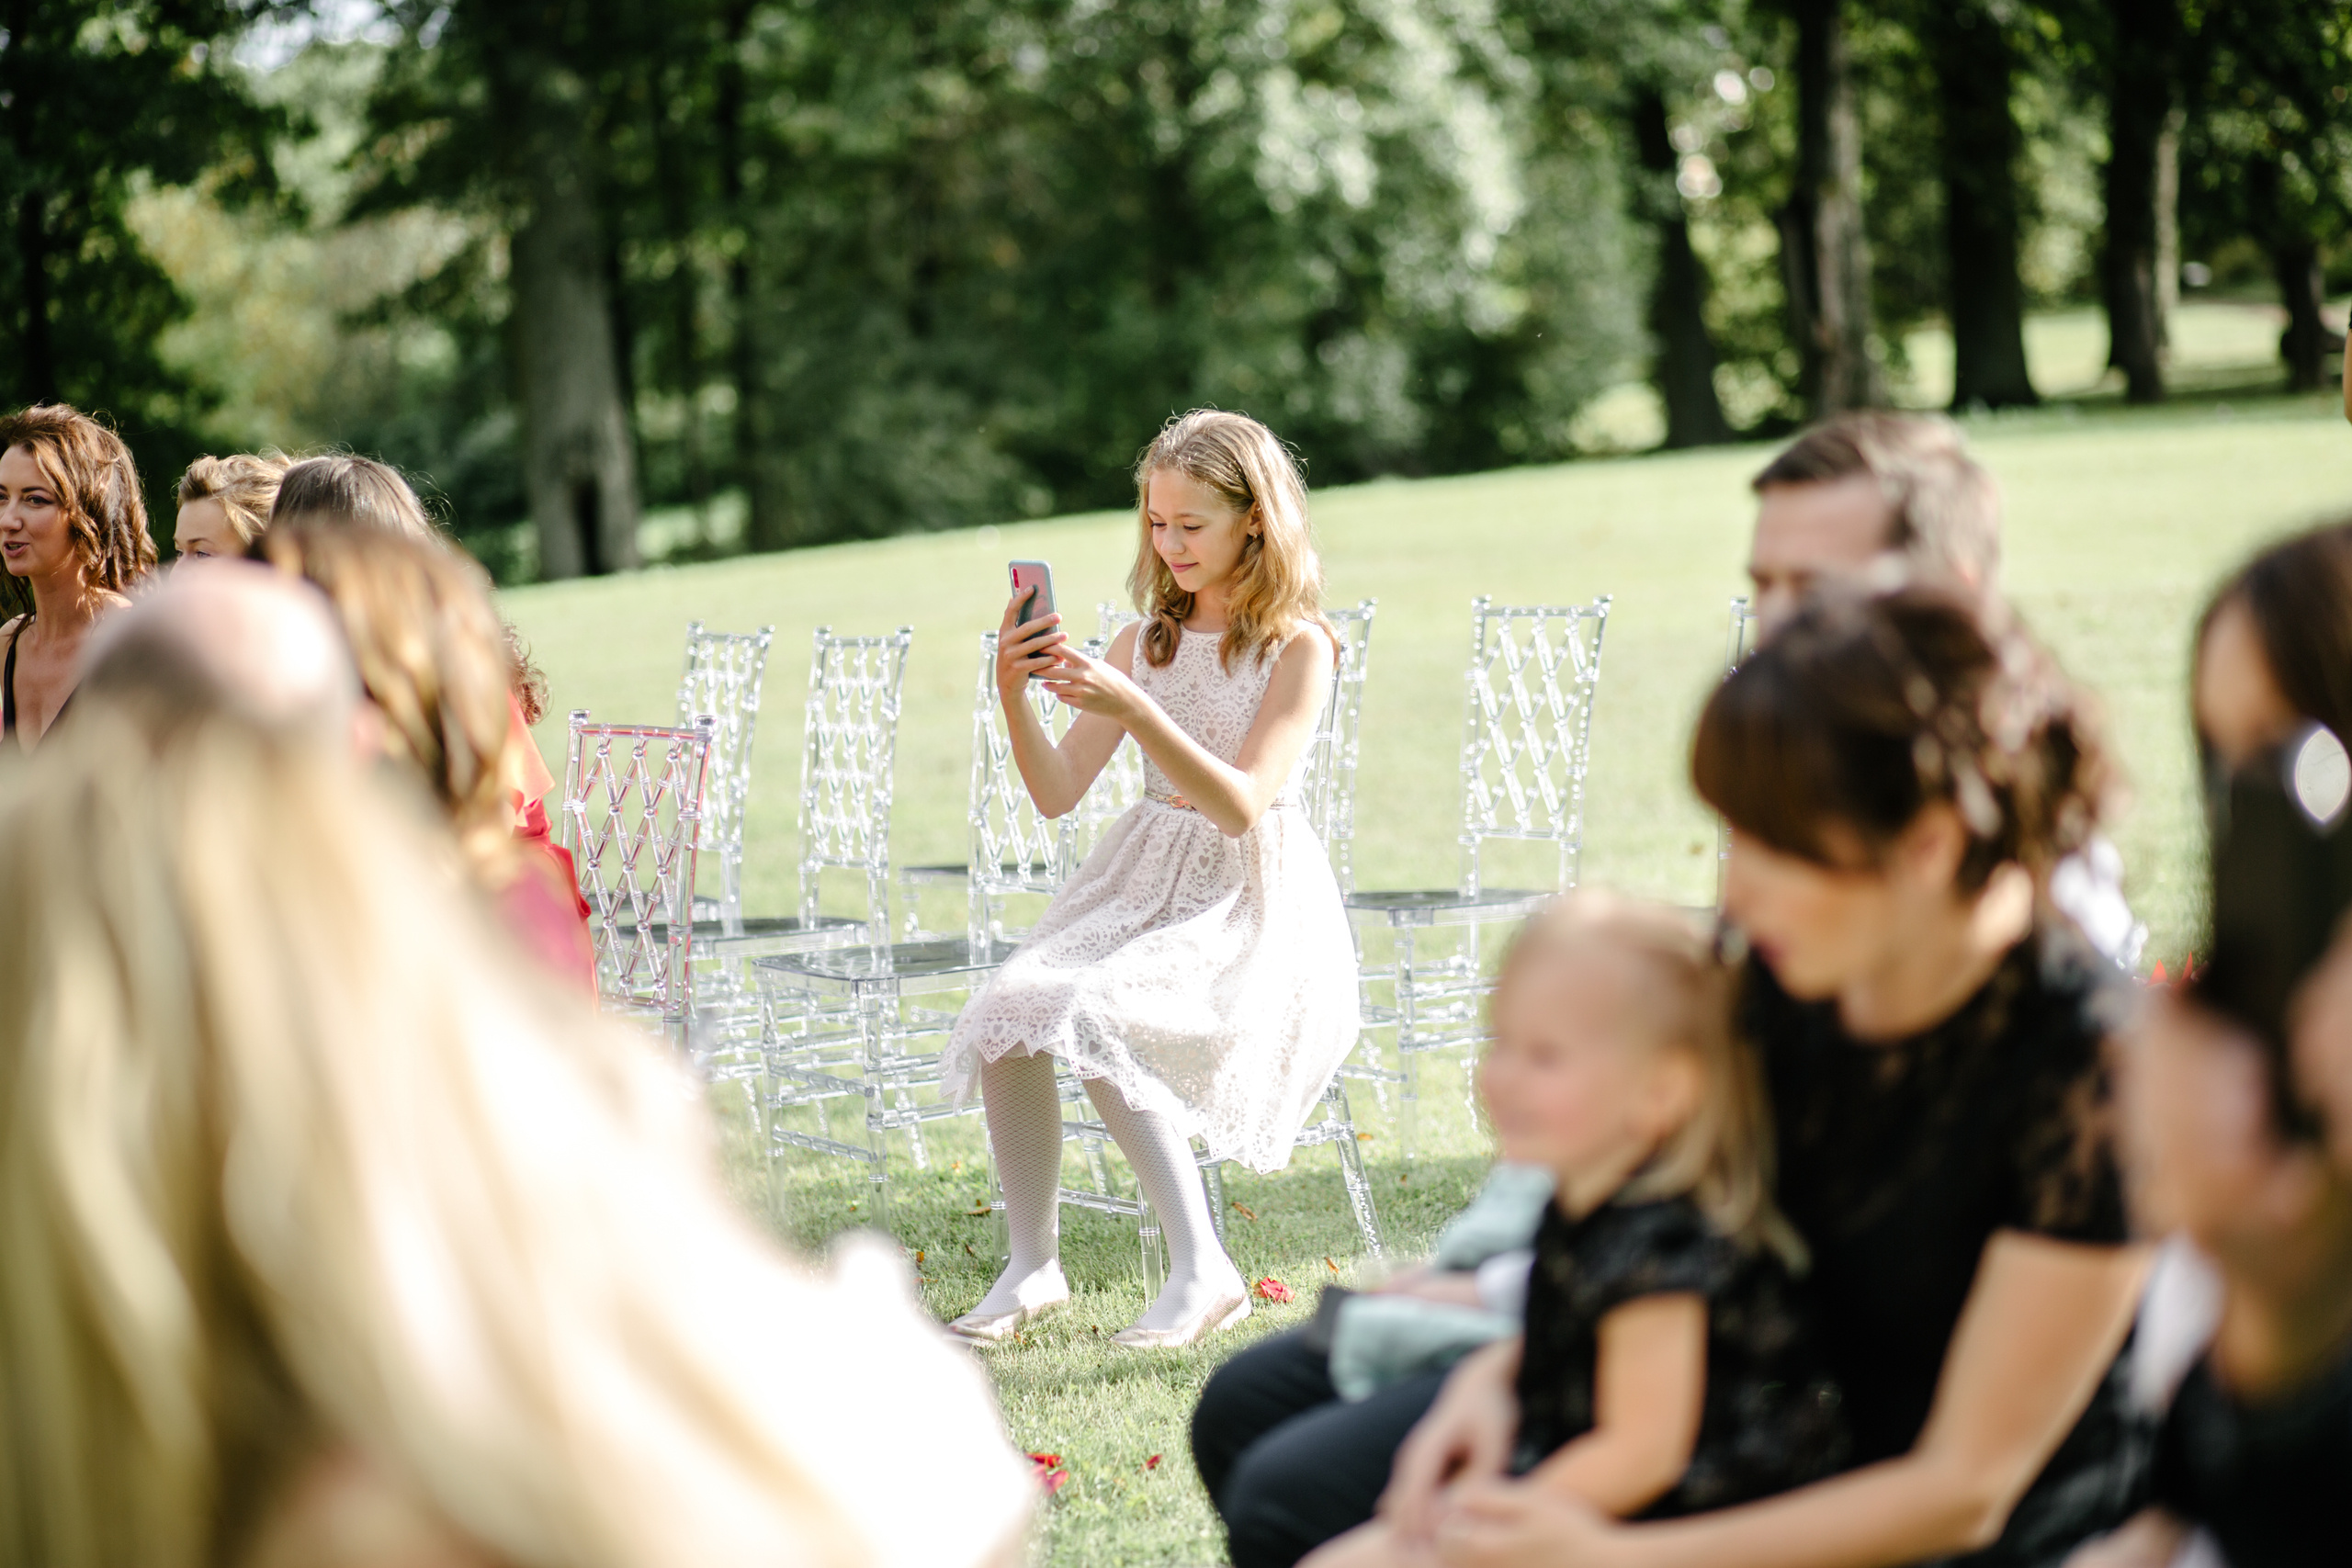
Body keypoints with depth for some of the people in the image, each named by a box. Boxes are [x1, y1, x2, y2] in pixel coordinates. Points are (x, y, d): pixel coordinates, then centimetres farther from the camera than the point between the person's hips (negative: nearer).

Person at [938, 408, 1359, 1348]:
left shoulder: (1297, 645, -4)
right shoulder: (1144, 643, 13)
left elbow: (1240, 805, -15)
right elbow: (1057, 794, 8)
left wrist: (1135, 710, -26)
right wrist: (1013, 697, -10)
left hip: (1252, 901, -6)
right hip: (1140, 883, 6)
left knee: (1091, 1020, -32)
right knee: (1003, 1017, -22)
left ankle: (1201, 1269, -26)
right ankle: (1033, 1266, -11)